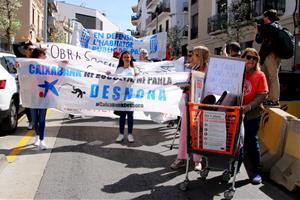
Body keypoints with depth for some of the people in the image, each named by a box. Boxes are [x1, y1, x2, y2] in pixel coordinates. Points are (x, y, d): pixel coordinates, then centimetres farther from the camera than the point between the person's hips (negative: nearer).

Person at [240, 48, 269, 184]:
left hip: (252, 114, -1)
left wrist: (250, 106, -22)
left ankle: (256, 172, 17)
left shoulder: (260, 75, -2)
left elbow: (262, 95, -9)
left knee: (251, 142, 4)